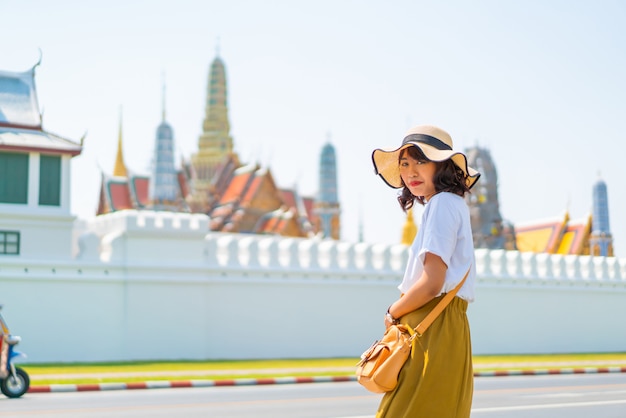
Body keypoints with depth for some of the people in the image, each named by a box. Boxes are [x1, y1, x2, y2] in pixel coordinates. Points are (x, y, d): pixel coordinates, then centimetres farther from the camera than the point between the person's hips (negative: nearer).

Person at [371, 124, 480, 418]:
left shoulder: (443, 203, -9)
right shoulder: (453, 205, 20)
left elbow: (431, 283, -18)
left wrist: (393, 313, -3)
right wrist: (400, 314, 8)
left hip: (433, 329, -10)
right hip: (437, 329, 10)